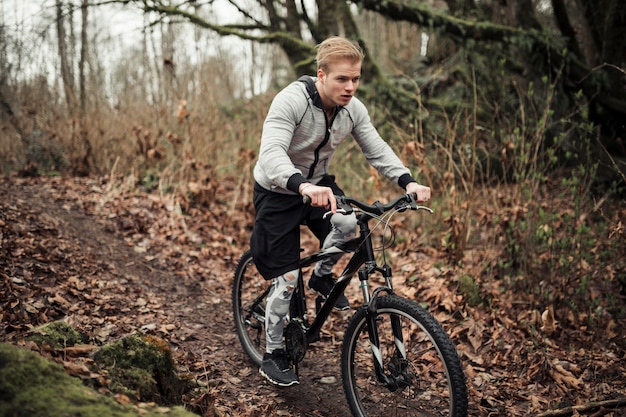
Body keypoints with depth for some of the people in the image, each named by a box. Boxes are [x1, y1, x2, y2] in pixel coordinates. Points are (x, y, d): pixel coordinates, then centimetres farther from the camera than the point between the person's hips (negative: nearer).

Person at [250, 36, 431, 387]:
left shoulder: (353, 109, -10)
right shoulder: (291, 101, -29)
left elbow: (377, 150, -9)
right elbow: (271, 154, -42)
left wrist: (408, 181, -28)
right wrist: (302, 185, -62)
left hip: (319, 183, 5)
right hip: (278, 192, -5)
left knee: (348, 224, -28)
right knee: (287, 278, -6)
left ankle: (322, 276, 5)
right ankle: (273, 355, 15)